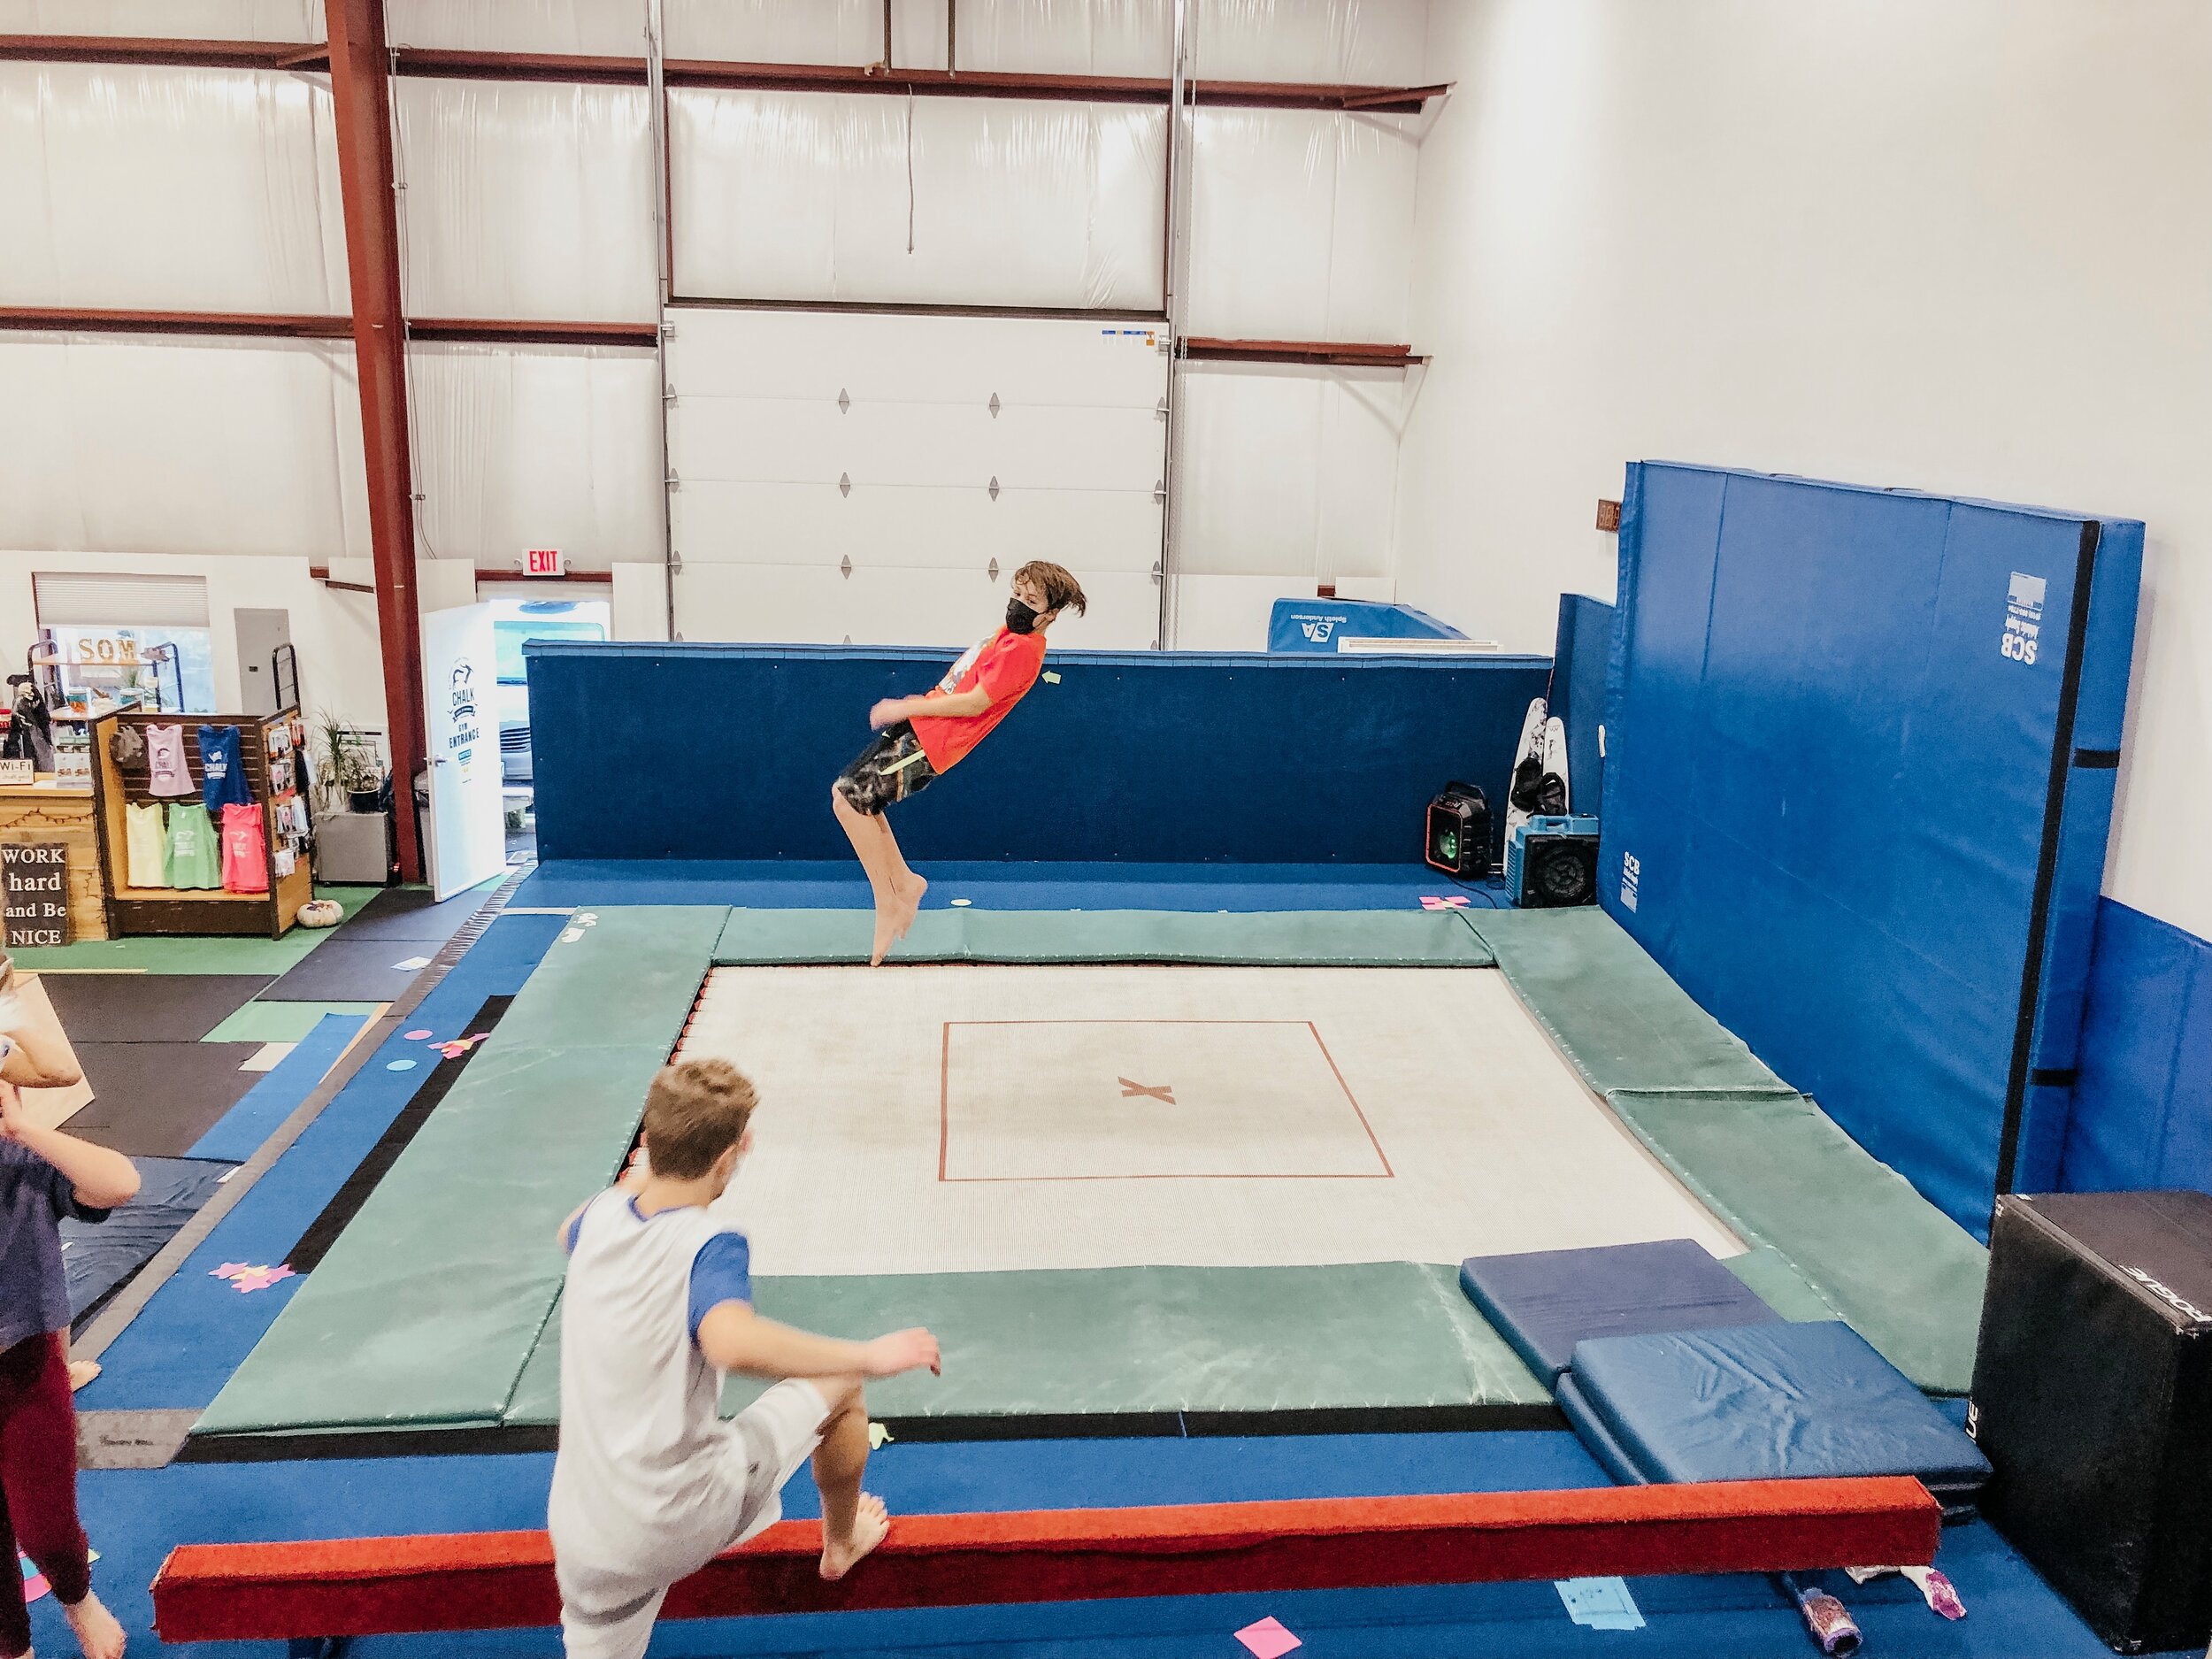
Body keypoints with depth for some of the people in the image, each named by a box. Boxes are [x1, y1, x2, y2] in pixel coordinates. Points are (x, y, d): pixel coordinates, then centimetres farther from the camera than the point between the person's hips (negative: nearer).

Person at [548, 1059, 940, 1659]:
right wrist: (871, 1356, -33)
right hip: (685, 1519, -5)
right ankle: (840, 1546, 40)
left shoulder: (600, 1215, -1)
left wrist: (644, 1171, 31)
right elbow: (733, 1342, -42)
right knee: (841, 1384, 15)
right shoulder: (708, 1244, -20)